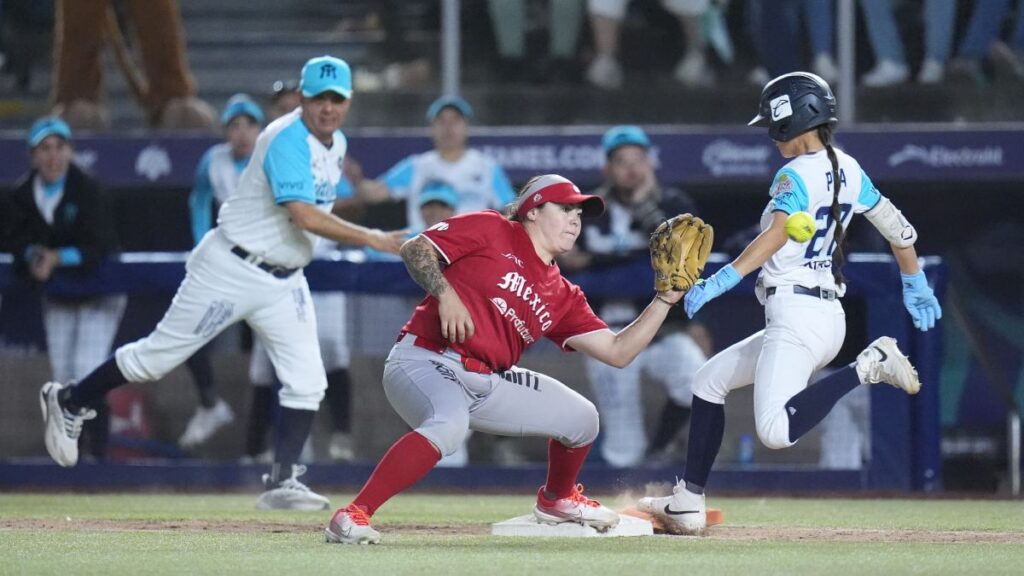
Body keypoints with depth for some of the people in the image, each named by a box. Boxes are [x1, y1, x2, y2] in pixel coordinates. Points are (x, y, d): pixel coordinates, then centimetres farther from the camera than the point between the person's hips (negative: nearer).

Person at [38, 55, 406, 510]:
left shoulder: (336, 144, 8)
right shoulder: (287, 140, -22)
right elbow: (304, 216, -33)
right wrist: (373, 239, -35)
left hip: (284, 282, 8)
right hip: (232, 268, -8)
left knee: (306, 383, -4)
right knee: (159, 355, 1)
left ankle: (281, 481, 1)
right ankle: (69, 403, 18)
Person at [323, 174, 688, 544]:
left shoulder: (563, 298, 16)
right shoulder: (490, 231, 0)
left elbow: (617, 352, 14)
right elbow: (414, 249, -5)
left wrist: (665, 300, 9)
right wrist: (444, 293, -21)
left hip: (487, 383, 8)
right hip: (427, 361, -8)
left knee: (581, 419, 11)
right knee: (449, 425, -39)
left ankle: (556, 499, 40)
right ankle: (351, 516, -38)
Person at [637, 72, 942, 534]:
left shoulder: (796, 175, -9)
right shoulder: (849, 171, 13)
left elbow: (777, 233, -25)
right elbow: (898, 229, 20)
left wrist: (722, 281, -31)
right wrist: (916, 286, 34)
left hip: (796, 316, -10)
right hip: (829, 317, 10)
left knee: (776, 432, -28)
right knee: (710, 380, 21)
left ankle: (868, 366, -21)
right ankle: (687, 505, 18)